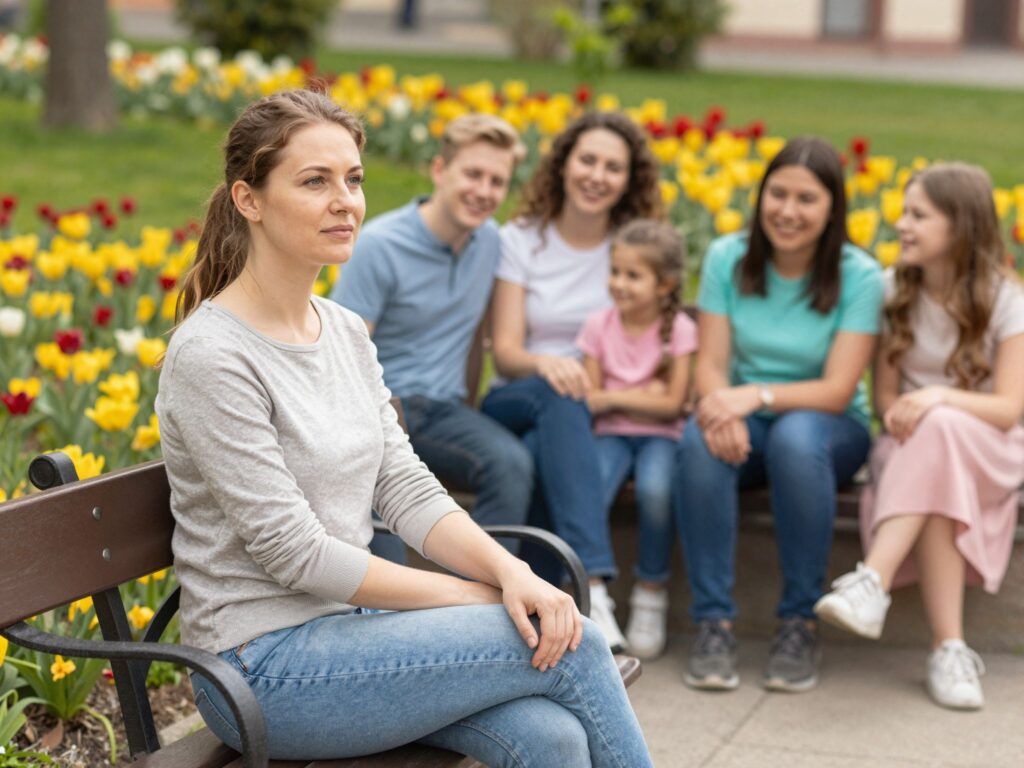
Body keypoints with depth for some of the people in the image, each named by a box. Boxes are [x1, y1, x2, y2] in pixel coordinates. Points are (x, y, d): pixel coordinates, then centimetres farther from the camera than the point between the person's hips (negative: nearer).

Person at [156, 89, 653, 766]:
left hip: (348, 625, 7)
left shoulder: (345, 331, 10)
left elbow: (406, 488, 6)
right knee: (574, 645, -16)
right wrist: (479, 598, -14)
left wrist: (511, 572, -13)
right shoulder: (212, 356, -16)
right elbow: (294, 553, -18)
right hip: (267, 670, -7)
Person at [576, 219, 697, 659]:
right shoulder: (599, 326, 4)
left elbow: (672, 404, -8)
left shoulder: (678, 329, -3)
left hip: (660, 436, -2)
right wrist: (641, 398, -10)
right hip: (611, 434, 2)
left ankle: (651, 590, -13)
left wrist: (614, 397, -8)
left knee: (655, 488, -34)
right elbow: (589, 400, 2)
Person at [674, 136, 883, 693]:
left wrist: (757, 395, -33)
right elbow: (710, 364, -4)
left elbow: (837, 390, -15)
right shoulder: (728, 258, -2)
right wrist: (722, 406, -29)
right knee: (700, 439, -34)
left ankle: (800, 623, -26)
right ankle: (713, 622, -28)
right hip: (746, 419, 2)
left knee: (795, 437, -38)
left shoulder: (859, 277, -10)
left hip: (830, 428, -2)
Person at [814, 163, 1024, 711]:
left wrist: (941, 399, -31)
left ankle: (873, 581, -50)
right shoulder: (895, 291, 4)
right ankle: (948, 648, -42)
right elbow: (884, 394, 4)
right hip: (913, 446, 2)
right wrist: (902, 418, -20)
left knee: (939, 428, -39)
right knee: (935, 491, -37)